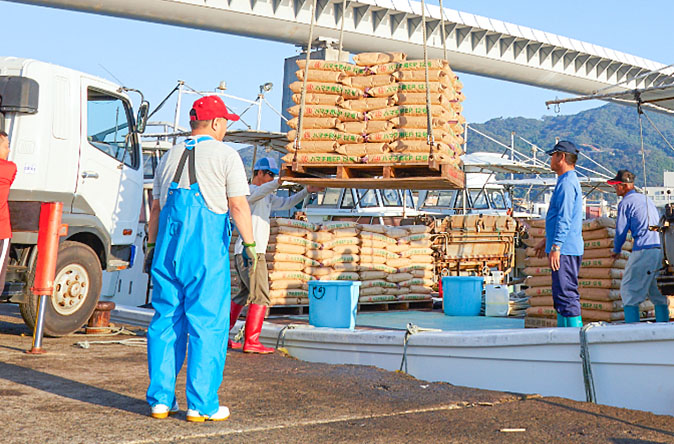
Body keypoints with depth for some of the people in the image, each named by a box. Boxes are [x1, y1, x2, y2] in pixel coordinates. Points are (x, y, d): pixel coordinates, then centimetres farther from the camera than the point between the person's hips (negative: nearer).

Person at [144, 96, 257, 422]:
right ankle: (202, 405, 1)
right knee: (208, 324, -1)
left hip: (167, 248, 6)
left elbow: (155, 207, 18)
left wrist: (152, 245, 24)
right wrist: (250, 244, -4)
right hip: (207, 249, -6)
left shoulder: (170, 157, 17)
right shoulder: (225, 155, 0)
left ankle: (160, 399, 13)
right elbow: (237, 205, -8)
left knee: (165, 321, 10)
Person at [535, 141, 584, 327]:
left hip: (565, 249, -11)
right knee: (562, 294, 14)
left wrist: (555, 247, -24)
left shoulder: (567, 183, -14)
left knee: (566, 294, -10)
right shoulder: (569, 181, 20)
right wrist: (546, 240, 32)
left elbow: (564, 219, -21)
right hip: (568, 249, 11)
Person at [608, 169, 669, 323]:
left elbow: (621, 231, -2)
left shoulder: (625, 203, -1)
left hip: (644, 250, -7)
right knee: (657, 291, 13)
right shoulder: (647, 199, 22)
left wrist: (616, 250, 15)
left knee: (629, 288, -2)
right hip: (661, 248, 7)